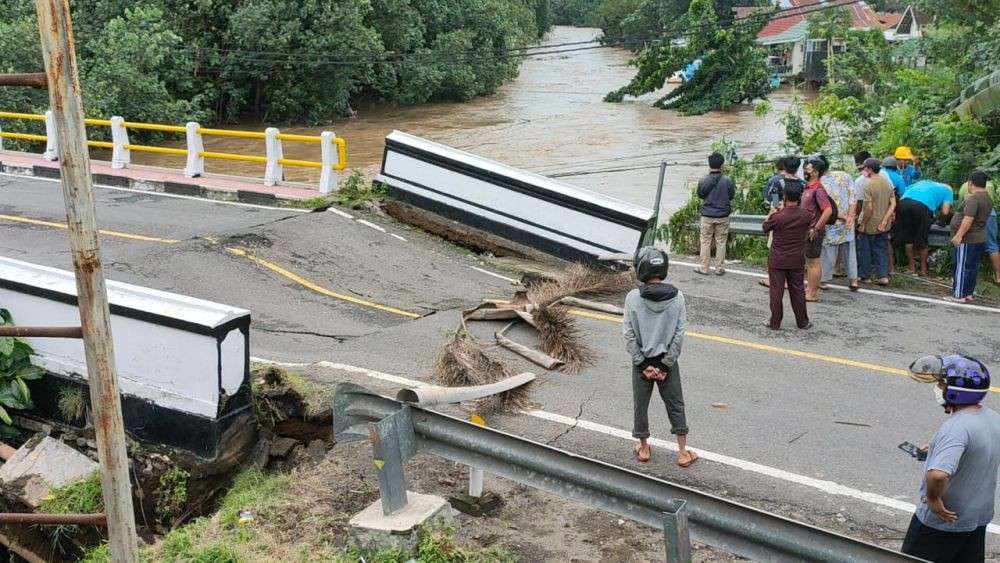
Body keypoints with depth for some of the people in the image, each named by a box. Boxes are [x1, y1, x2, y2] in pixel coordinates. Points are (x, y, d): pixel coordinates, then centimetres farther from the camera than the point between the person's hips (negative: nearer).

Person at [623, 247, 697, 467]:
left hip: (641, 362, -1)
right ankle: (683, 452, 21)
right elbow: (679, 334, -10)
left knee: (640, 404, 16)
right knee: (675, 404, 15)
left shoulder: (633, 297, -15)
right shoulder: (677, 296, -11)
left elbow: (629, 335, -13)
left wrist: (643, 364, -7)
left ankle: (643, 447, 32)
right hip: (668, 361, 1)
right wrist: (666, 363, -6)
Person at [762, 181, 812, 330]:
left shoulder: (777, 216, -18)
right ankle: (802, 322, 21)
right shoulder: (806, 215, -9)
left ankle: (775, 323, 11)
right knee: (798, 290, 13)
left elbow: (765, 228, 1)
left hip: (777, 260, -3)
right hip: (797, 260, 3)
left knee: (776, 291, 6)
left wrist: (771, 214, 18)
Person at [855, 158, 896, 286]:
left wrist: (862, 224, -12)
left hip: (870, 224, -6)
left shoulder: (867, 184, -19)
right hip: (883, 226, 6)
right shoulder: (887, 182, 3)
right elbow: (893, 204, 1)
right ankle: (883, 276, 10)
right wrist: (884, 221, -1)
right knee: (882, 250, 13)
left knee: (865, 250, 10)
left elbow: (869, 208, -22)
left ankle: (866, 275, 19)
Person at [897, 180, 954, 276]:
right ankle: (923, 269, 25)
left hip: (904, 202, 3)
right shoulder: (947, 190, 27)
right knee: (922, 239, 13)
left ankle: (911, 266, 27)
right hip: (923, 206, -3)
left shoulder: (924, 182, 39)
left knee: (908, 238, 17)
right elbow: (945, 211, 11)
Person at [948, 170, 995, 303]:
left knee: (962, 267, -5)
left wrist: (959, 235, -25)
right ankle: (969, 293, 18)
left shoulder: (973, 199, -19)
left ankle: (959, 295, -3)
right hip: (980, 238, 10)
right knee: (973, 267, 13)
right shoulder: (988, 198, 14)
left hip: (967, 239, -10)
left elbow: (968, 219, -26)